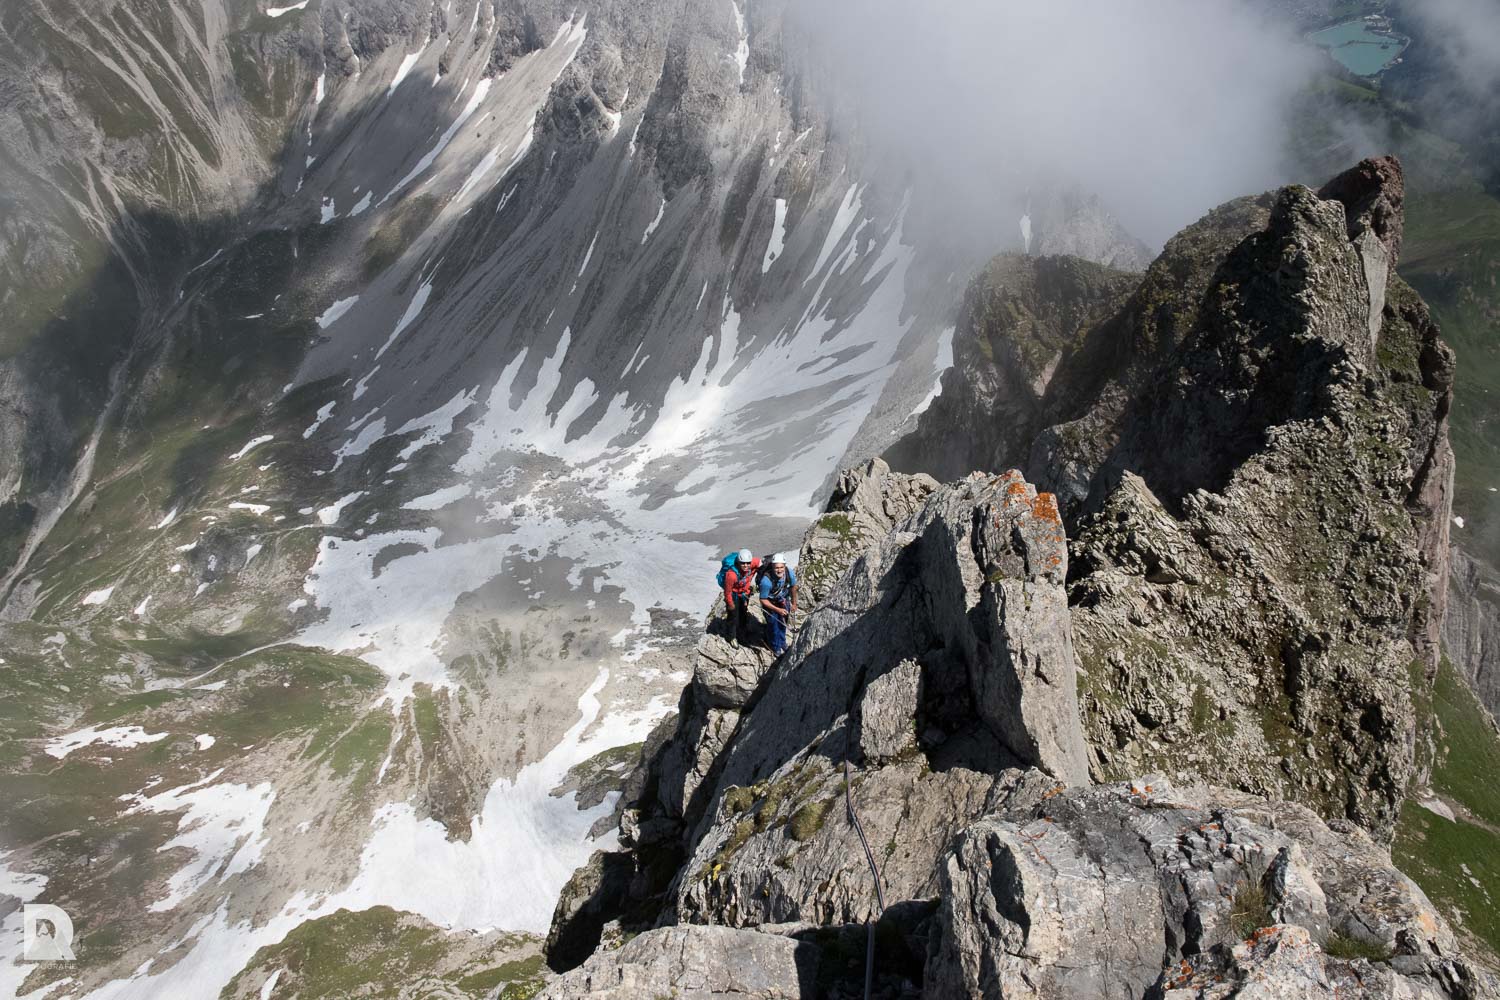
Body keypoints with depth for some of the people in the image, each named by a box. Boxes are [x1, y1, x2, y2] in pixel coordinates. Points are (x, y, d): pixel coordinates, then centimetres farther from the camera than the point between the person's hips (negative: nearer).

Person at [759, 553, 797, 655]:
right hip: (770, 603, -4)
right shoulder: (766, 581, -41)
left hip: (783, 600, 4)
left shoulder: (790, 574, -28)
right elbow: (763, 600, -26)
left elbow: (793, 587, -4)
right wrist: (778, 610, -30)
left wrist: (794, 603, 8)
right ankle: (776, 647, 35)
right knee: (773, 624, 5)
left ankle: (782, 643, 50)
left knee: (783, 623, 21)